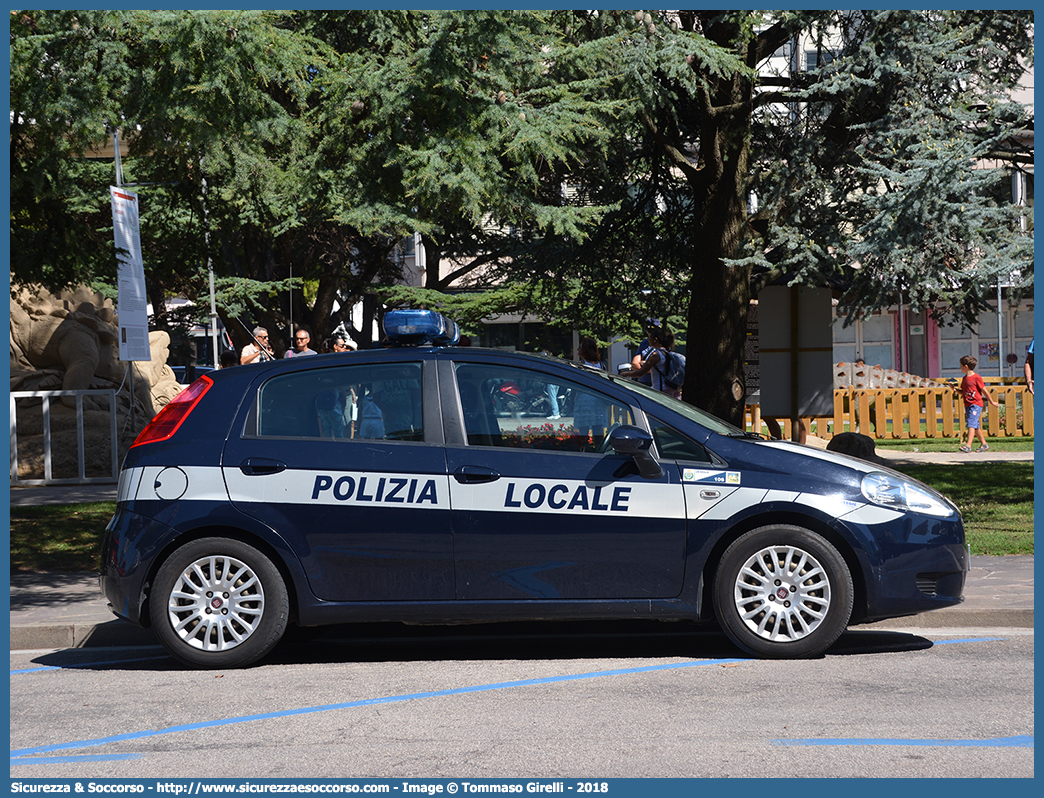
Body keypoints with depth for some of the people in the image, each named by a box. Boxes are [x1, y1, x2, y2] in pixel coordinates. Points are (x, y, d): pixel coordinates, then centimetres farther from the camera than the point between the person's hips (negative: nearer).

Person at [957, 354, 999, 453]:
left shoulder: (976, 378, -10)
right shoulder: (964, 378, 13)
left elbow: (984, 391, -4)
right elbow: (963, 392, 22)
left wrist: (992, 402, 3)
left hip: (976, 405, -8)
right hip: (967, 405, 8)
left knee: (971, 423, -16)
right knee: (976, 426, 12)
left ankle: (968, 445, -22)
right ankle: (984, 444, 22)